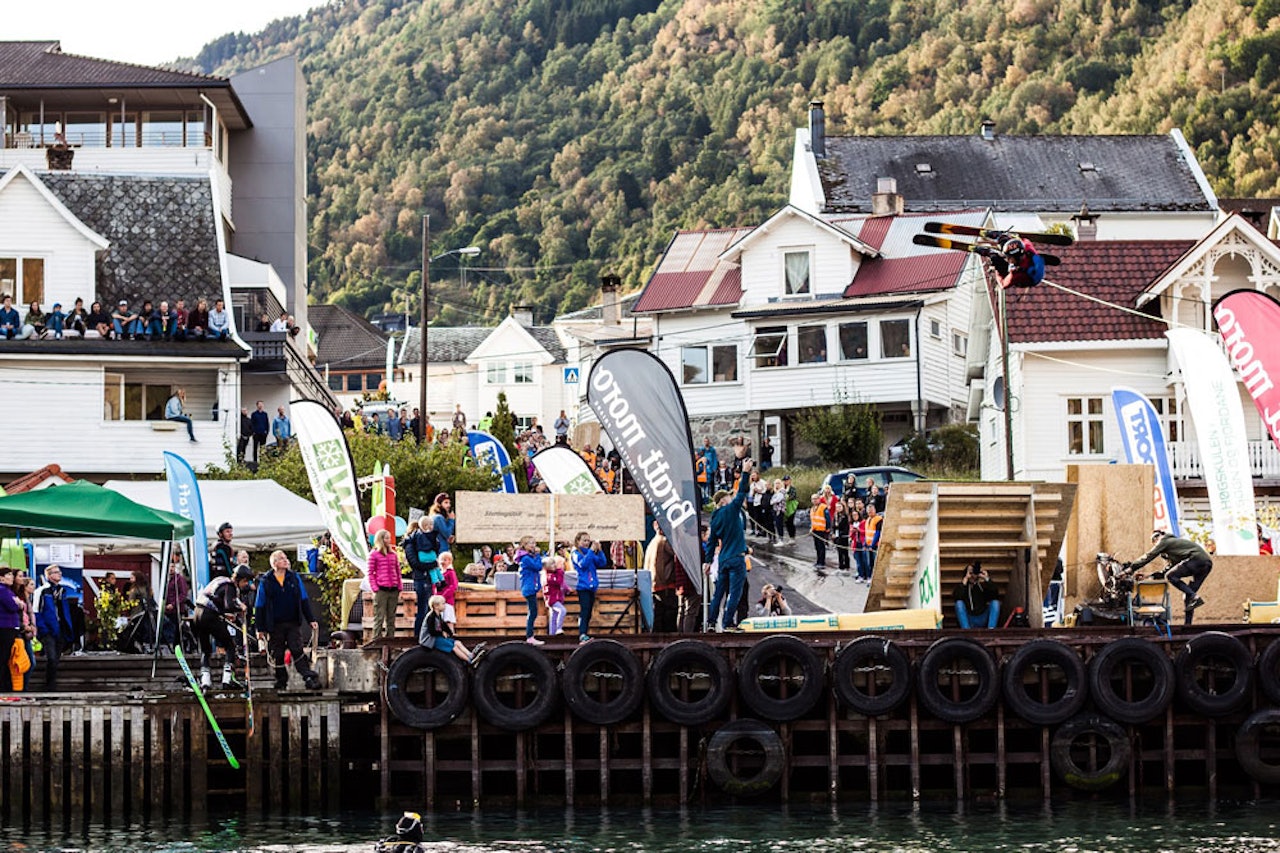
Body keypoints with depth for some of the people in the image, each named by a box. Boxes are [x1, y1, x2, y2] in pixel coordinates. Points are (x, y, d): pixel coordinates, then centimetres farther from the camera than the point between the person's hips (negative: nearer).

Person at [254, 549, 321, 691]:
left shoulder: (294, 577, 6)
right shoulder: (266, 582, 0)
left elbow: (304, 601, 10)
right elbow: (259, 607, 2)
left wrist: (311, 620, 5)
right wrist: (261, 629, -1)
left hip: (293, 624, 1)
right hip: (275, 625, -1)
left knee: (298, 651, -8)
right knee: (277, 656, 6)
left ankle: (309, 678, -12)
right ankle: (281, 681, 19)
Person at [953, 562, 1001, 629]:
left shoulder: (983, 585, 11)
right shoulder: (961, 586, 6)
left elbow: (995, 595, -7)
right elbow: (956, 597, -17)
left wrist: (987, 580, -9)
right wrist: (965, 581, -16)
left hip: (982, 620, 1)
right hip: (968, 621, -1)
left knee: (995, 602, -18)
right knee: (959, 603, -24)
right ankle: (966, 629, -37)